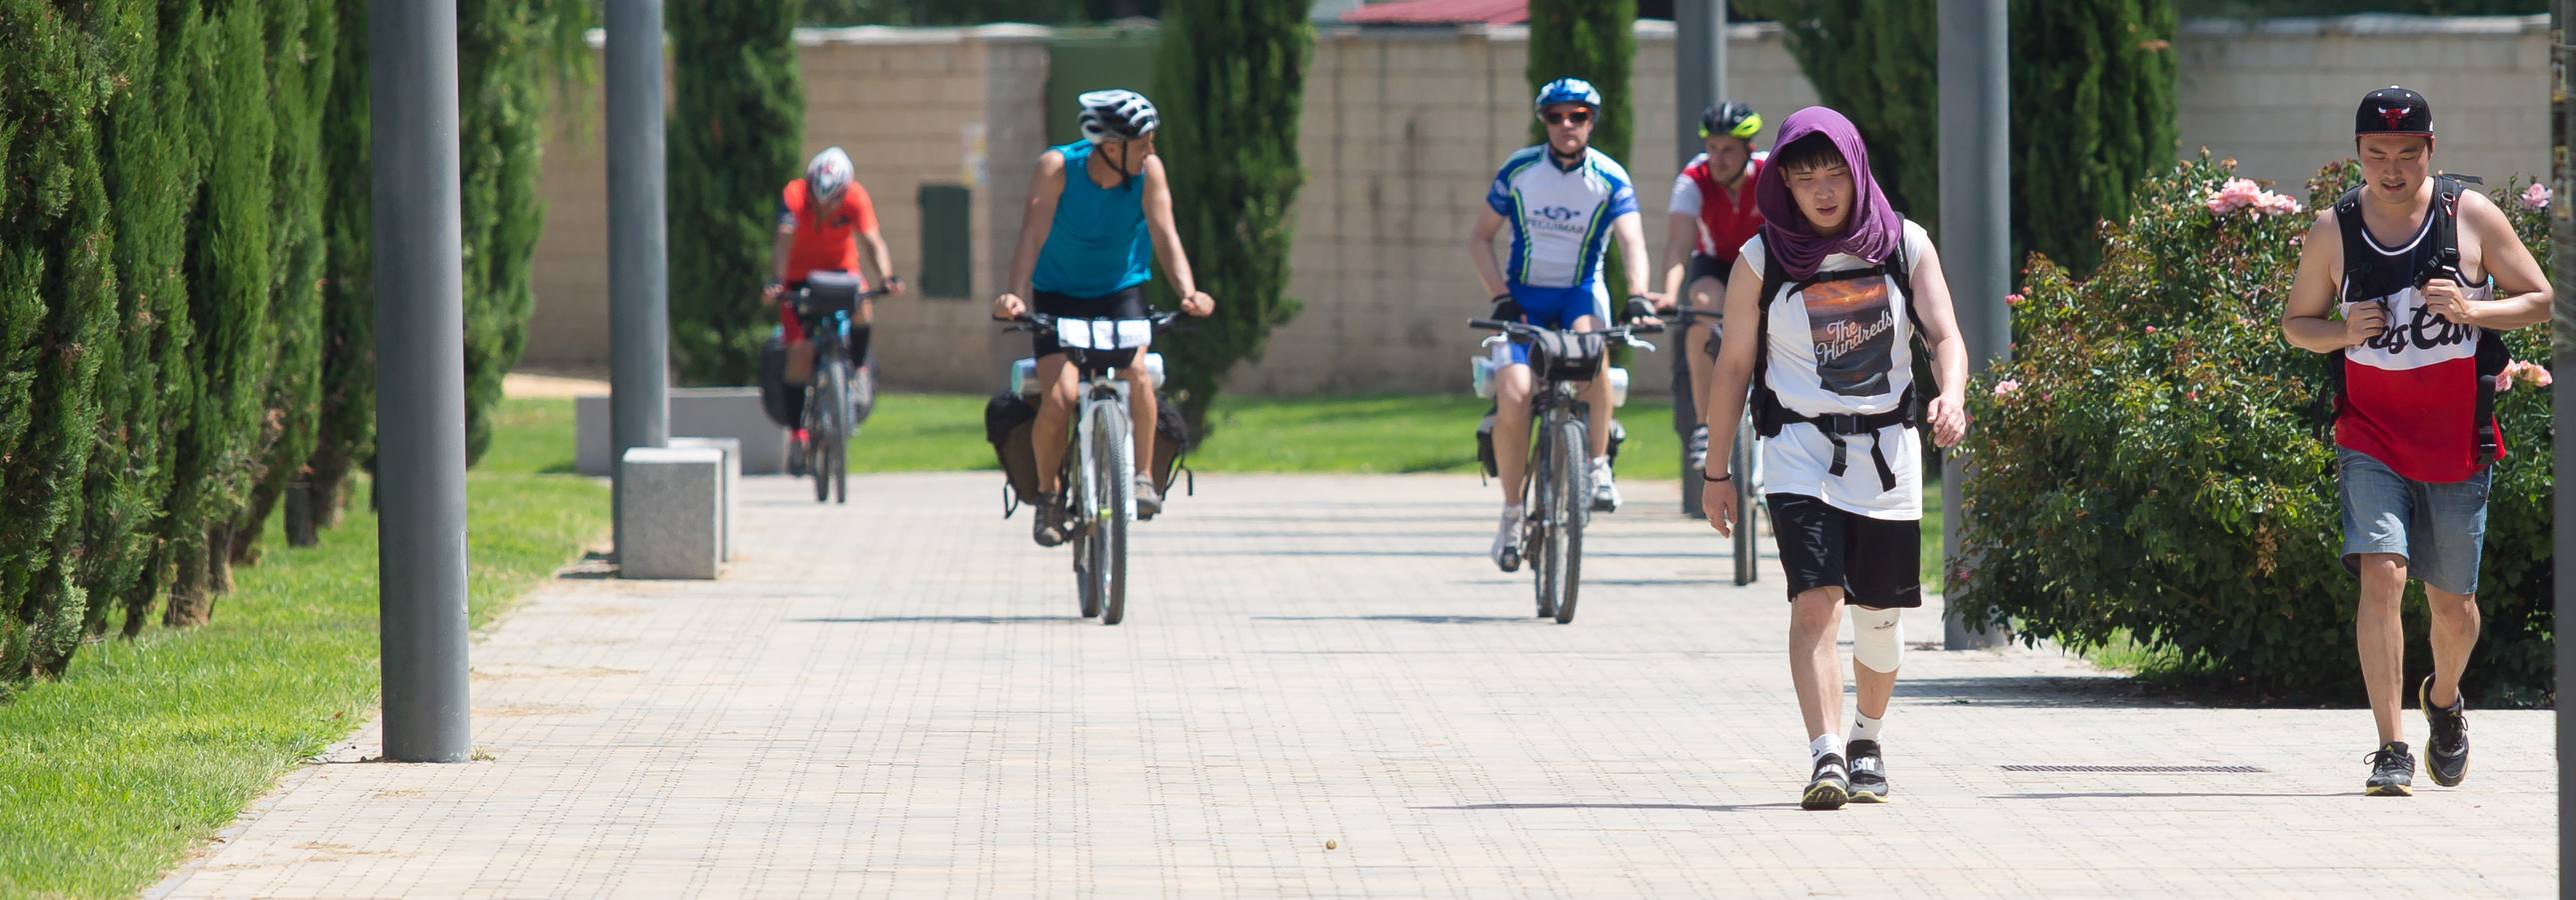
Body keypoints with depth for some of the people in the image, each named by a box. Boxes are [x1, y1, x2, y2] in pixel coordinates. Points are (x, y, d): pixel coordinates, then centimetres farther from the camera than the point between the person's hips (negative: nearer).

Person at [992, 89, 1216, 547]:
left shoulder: (1148, 171, -15)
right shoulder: (1057, 167, -20)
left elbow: (1164, 234, -21)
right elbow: (1033, 235, -28)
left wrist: (1188, 292, -39)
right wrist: (1016, 295, -43)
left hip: (1121, 291, 1)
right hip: (1059, 295, -1)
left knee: (1136, 372, -28)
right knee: (1059, 397, -20)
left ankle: (1144, 476, -13)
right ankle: (1047, 493, 4)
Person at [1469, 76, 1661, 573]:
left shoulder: (1610, 179, -8)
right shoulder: (1518, 171, -4)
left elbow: (1632, 243, -20)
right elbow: (1479, 238, 2)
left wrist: (1637, 296, -39)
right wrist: (1500, 297, -12)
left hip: (1581, 293, -1)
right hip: (1525, 294, 1)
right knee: (1513, 395, -21)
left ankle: (1599, 466, -21)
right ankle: (1511, 514, -4)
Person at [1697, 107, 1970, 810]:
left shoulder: (1905, 246, 2)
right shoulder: (1761, 262, -1)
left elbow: (1944, 335, -4)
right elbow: (1734, 364, 5)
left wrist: (1951, 396, -26)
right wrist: (1716, 471, 6)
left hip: (1888, 448, 2)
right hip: (1801, 450, -2)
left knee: (1879, 611, 11)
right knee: (1816, 601, -19)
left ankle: (1869, 741, 36)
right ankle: (1824, 757, -27)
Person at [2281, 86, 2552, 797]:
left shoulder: (2471, 217, -2)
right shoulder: (2332, 231, 0)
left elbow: (2542, 300, 2)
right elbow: (2295, 323, 12)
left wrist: (2473, 310, -16)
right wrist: (2342, 333, -11)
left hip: (2458, 444, 1)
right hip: (2371, 438, -1)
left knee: (2453, 604, 9)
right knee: (2382, 575, -20)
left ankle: (2444, 700, 42)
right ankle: (2391, 750, -18)